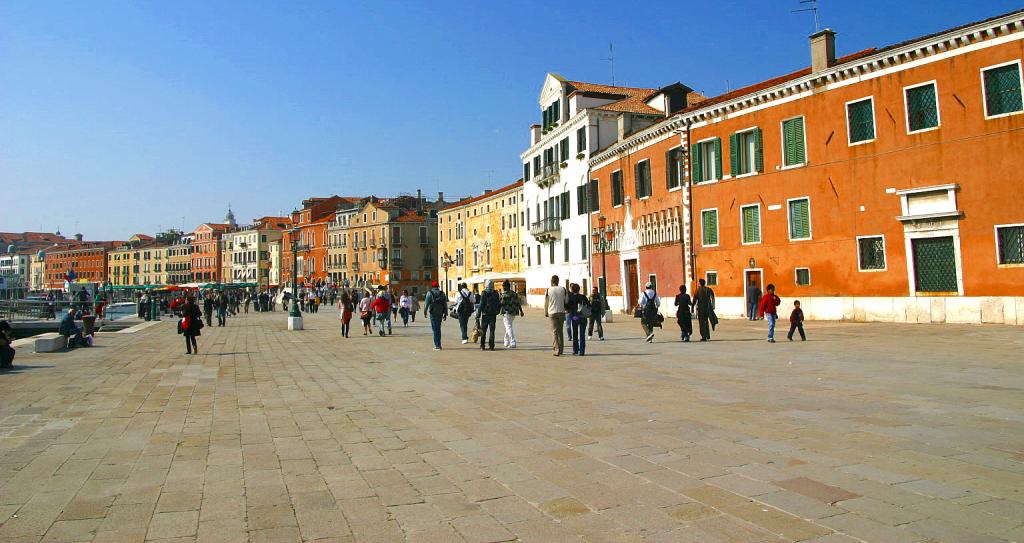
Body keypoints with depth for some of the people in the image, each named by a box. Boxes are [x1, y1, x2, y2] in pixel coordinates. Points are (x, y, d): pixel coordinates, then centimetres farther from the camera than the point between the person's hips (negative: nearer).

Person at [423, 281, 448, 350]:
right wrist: (445, 314, 13)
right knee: (438, 328, 15)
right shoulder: (442, 294, 9)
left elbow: (426, 303, -6)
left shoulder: (430, 293, -2)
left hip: (433, 313, -4)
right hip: (440, 313, 4)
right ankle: (438, 344, 19)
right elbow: (445, 304, 9)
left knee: (435, 329, -3)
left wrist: (425, 311, 3)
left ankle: (437, 345, -7)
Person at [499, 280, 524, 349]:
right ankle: (506, 342, 32)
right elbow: (518, 303, 11)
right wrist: (521, 311, 16)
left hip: (507, 312, -8)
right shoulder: (514, 293, 9)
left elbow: (502, 303, -14)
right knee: (508, 326, 21)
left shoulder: (504, 294, -12)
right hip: (514, 312, 8)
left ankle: (513, 343, -15)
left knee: (509, 327, -7)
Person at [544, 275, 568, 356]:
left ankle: (557, 350, -9)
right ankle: (561, 349, 17)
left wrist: (546, 313, 14)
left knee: (554, 331, 0)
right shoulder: (563, 289, 1)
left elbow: (546, 303, 2)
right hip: (561, 312, 2)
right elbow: (566, 301, 6)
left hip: (552, 313, -2)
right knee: (560, 331, 13)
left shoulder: (548, 290, -5)